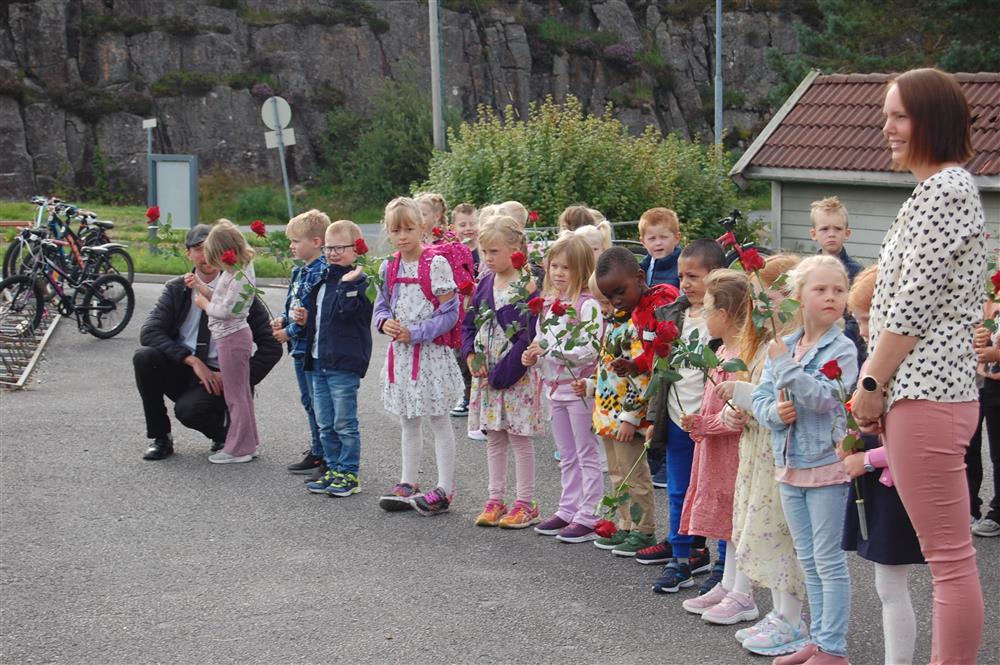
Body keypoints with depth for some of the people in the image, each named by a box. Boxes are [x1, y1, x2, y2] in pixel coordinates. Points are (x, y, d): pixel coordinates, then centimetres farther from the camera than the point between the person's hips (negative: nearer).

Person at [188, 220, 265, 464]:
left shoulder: (241, 277, -22)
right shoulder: (234, 271, 9)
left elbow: (224, 310, -25)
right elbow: (221, 298, 15)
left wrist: (204, 304, -9)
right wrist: (200, 286, 4)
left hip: (232, 338, -10)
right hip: (231, 336, 10)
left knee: (235, 394, -3)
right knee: (241, 392, 16)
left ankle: (239, 448, 3)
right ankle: (248, 443, 24)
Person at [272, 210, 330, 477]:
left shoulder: (321, 272, -18)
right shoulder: (300, 271, 13)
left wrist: (289, 332, -14)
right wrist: (282, 319, 4)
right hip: (300, 346, 10)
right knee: (309, 402, 17)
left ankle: (325, 457, 1)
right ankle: (317, 452, 26)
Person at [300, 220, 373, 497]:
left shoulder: (358, 281, -9)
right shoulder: (323, 280, 17)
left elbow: (348, 310, -24)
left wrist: (347, 283, -26)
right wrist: (304, 316, 11)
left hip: (344, 363, -8)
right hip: (318, 362, 8)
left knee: (344, 423, -3)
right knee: (325, 423, 12)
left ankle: (350, 473, 4)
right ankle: (333, 469, 20)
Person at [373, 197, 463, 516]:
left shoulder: (436, 264, -13)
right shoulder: (389, 268, 6)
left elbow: (450, 313, -14)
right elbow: (381, 306, 15)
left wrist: (415, 332, -19)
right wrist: (385, 322, -8)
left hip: (431, 352, -6)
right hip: (400, 353, 6)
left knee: (438, 421, 2)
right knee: (408, 422, 15)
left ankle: (444, 489, 7)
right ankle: (408, 484, 24)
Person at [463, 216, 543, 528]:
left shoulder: (526, 287, -13)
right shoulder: (485, 284, 8)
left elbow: (528, 337, -17)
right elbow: (469, 324, 13)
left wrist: (501, 372, -17)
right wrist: (472, 357, -4)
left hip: (515, 374, -7)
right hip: (486, 372, 7)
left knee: (519, 439, 0)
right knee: (494, 438, 12)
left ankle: (525, 503, 8)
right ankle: (495, 499, 19)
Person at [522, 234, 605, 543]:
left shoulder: (587, 305, -15)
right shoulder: (548, 303, 9)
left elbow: (590, 349, -23)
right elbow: (540, 340, 20)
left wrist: (548, 351, -22)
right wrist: (532, 355, -1)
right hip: (555, 389, 8)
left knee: (587, 455, 1)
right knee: (567, 457, 17)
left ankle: (589, 517, 5)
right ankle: (568, 511, 25)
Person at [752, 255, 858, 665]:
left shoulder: (841, 349, -10)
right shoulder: (782, 346, 7)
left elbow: (825, 397, -23)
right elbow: (759, 397, 7)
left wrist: (786, 366, -23)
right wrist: (774, 411, -14)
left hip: (826, 464, -6)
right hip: (790, 464, 6)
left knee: (828, 560, -2)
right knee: (808, 561, 14)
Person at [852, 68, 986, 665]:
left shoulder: (943, 192, -13)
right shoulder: (948, 188, 20)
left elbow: (912, 303, -17)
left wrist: (872, 384, -10)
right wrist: (877, 380, 18)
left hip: (925, 392, -11)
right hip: (934, 391, 11)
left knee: (949, 556, -7)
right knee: (950, 554, 13)